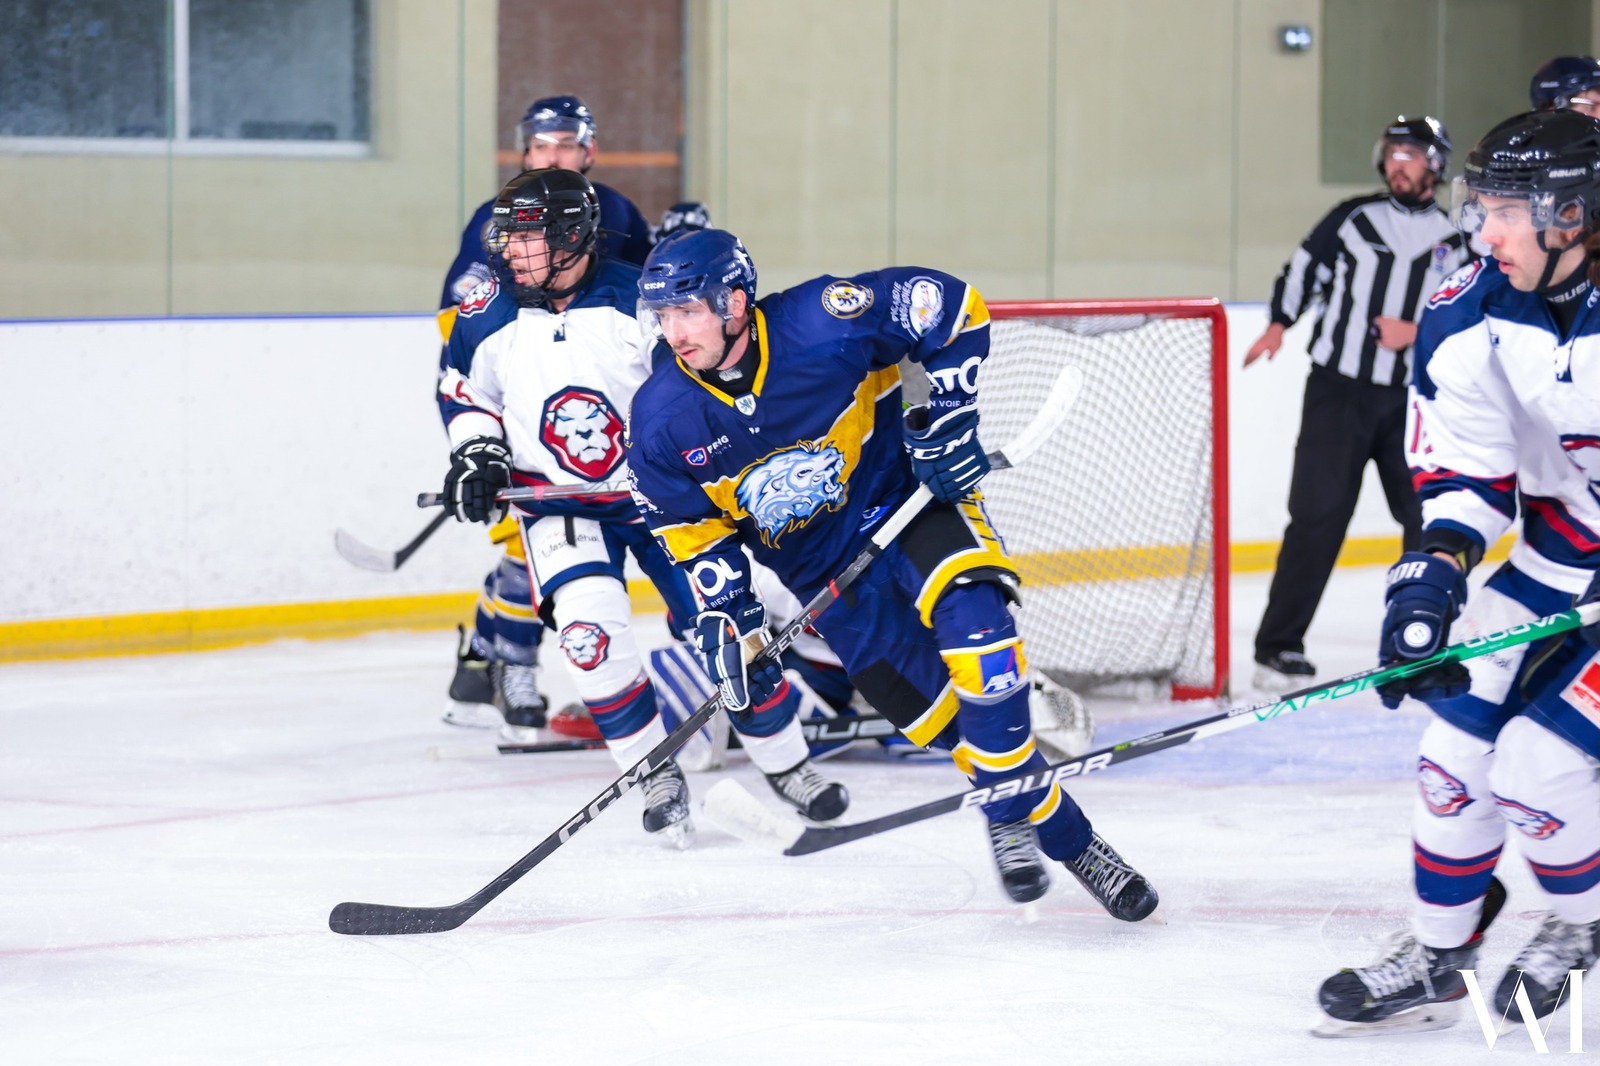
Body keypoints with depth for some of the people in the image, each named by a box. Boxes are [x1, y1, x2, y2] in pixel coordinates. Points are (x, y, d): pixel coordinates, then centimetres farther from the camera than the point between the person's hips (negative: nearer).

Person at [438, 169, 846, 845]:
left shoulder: (639, 301, -19)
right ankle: (655, 775, -3)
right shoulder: (488, 315, -9)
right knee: (588, 625, -21)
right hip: (558, 500, 1)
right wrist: (477, 455, -3)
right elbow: (463, 391, 11)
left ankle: (786, 764, 22)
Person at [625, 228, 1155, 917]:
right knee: (939, 716, -6)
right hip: (822, 567, 3)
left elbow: (953, 308, -13)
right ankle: (1061, 834, 9)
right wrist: (726, 616, -10)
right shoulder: (662, 421, -15)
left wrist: (949, 415, -16)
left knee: (971, 620, -29)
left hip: (907, 496, -3)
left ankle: (1009, 819, -15)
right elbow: (694, 527, 0)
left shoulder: (823, 324, -26)